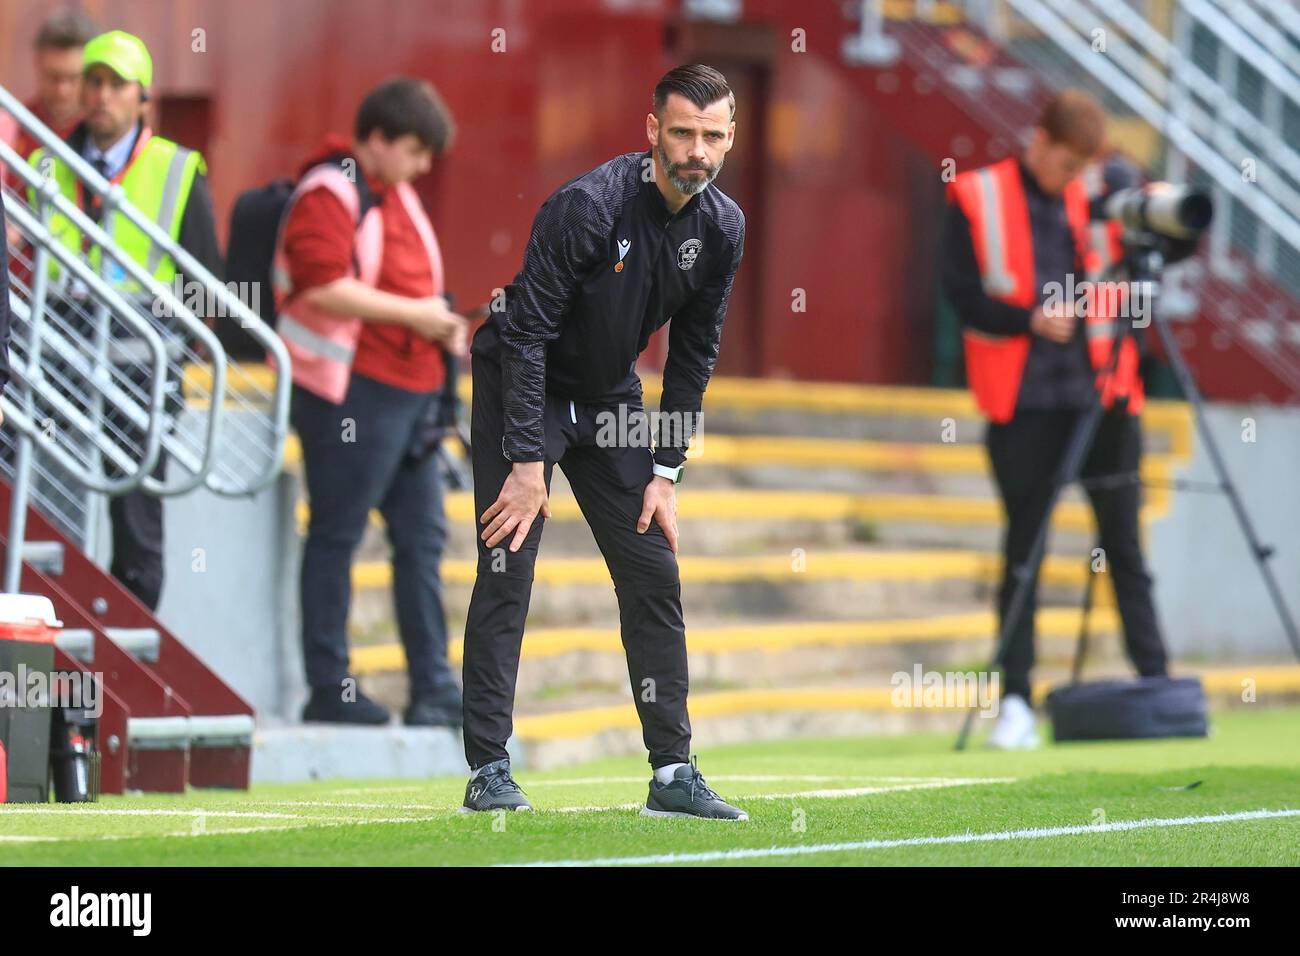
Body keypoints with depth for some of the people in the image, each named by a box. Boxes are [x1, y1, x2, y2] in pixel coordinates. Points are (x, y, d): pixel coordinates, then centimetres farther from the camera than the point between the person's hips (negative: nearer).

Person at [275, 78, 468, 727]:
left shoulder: (397, 195, 18)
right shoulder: (329, 195, -12)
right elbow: (324, 287, -24)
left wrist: (441, 322, 10)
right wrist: (414, 313, -20)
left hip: (409, 393, 10)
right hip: (351, 392, -10)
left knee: (422, 538, 9)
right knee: (337, 536, -2)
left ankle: (434, 689, 12)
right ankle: (328, 687, 2)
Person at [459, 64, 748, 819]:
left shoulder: (722, 228, -9)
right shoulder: (589, 205, -28)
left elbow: (694, 353, 1)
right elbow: (527, 331, -24)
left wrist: (665, 472, -2)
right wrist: (528, 460, -25)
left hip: (612, 401, 6)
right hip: (519, 387, -6)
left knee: (655, 574, 1)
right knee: (508, 571, -11)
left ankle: (673, 771, 5)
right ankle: (489, 771, -8)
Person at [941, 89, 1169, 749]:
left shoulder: (1094, 200, 11)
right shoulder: (977, 199, 3)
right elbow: (962, 293, -2)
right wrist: (1030, 319, -15)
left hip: (1101, 392, 2)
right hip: (1024, 399, -2)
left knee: (1123, 541, 0)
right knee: (1024, 546, 1)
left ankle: (1155, 684, 2)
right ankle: (1016, 701, 5)